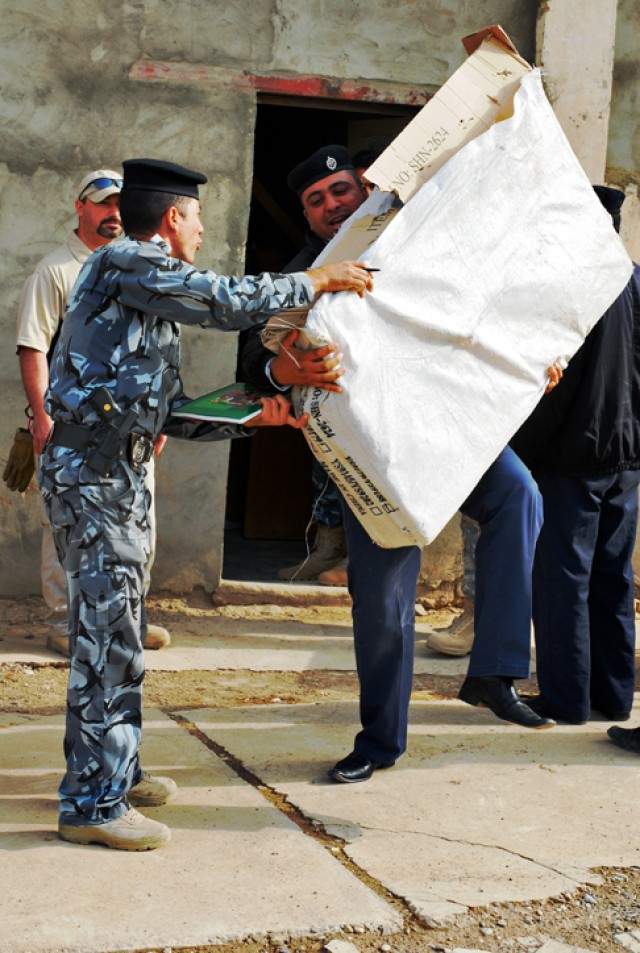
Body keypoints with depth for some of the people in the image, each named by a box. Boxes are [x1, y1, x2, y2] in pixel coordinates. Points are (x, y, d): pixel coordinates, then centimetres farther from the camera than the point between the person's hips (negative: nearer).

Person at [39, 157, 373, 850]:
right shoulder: (125, 261, -8)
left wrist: (257, 415, 13)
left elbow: (174, 414, 20)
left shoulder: (151, 298, 23)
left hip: (117, 473, 10)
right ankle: (92, 802, -4)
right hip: (91, 471, -10)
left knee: (119, 629, 15)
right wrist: (318, 281, -7)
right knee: (107, 631, -9)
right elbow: (229, 303, -18)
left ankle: (116, 771, 25)